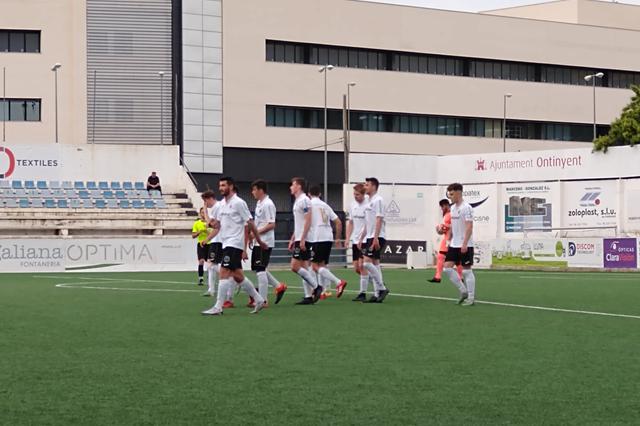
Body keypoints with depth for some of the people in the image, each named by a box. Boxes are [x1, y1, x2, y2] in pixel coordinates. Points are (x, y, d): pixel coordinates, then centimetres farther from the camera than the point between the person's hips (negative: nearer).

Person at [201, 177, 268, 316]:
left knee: (224, 273, -13)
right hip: (226, 244, 9)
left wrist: (259, 241, -7)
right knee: (238, 276, 11)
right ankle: (258, 299, 22)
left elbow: (250, 223, -9)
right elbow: (217, 225, 20)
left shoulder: (238, 203, -10)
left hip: (234, 244, -9)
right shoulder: (223, 205, 15)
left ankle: (218, 307, -12)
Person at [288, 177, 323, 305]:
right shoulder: (297, 201, 18)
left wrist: (302, 239, -22)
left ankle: (316, 286, -6)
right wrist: (292, 239, 22)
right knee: (304, 268, 7)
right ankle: (308, 296, 7)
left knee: (295, 266, -12)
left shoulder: (304, 200, -12)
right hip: (299, 240, 10)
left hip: (303, 240, -10)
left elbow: (308, 221, -18)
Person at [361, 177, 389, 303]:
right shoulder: (370, 201, 19)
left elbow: (379, 220, -17)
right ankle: (377, 294, 7)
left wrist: (375, 238, -23)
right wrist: (362, 238, 22)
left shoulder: (378, 200, -9)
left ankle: (382, 288, -11)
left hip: (377, 238, -9)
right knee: (375, 264, 7)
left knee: (367, 262, -17)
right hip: (370, 237, 9)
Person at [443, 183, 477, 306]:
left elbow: (469, 227, -18)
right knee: (447, 267, 0)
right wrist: (450, 241, 18)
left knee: (466, 270, -3)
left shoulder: (466, 207, -13)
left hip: (465, 246, -8)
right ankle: (463, 291, 10)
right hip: (454, 245, 8)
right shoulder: (453, 208, 12)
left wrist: (464, 244, -24)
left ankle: (471, 298, 6)